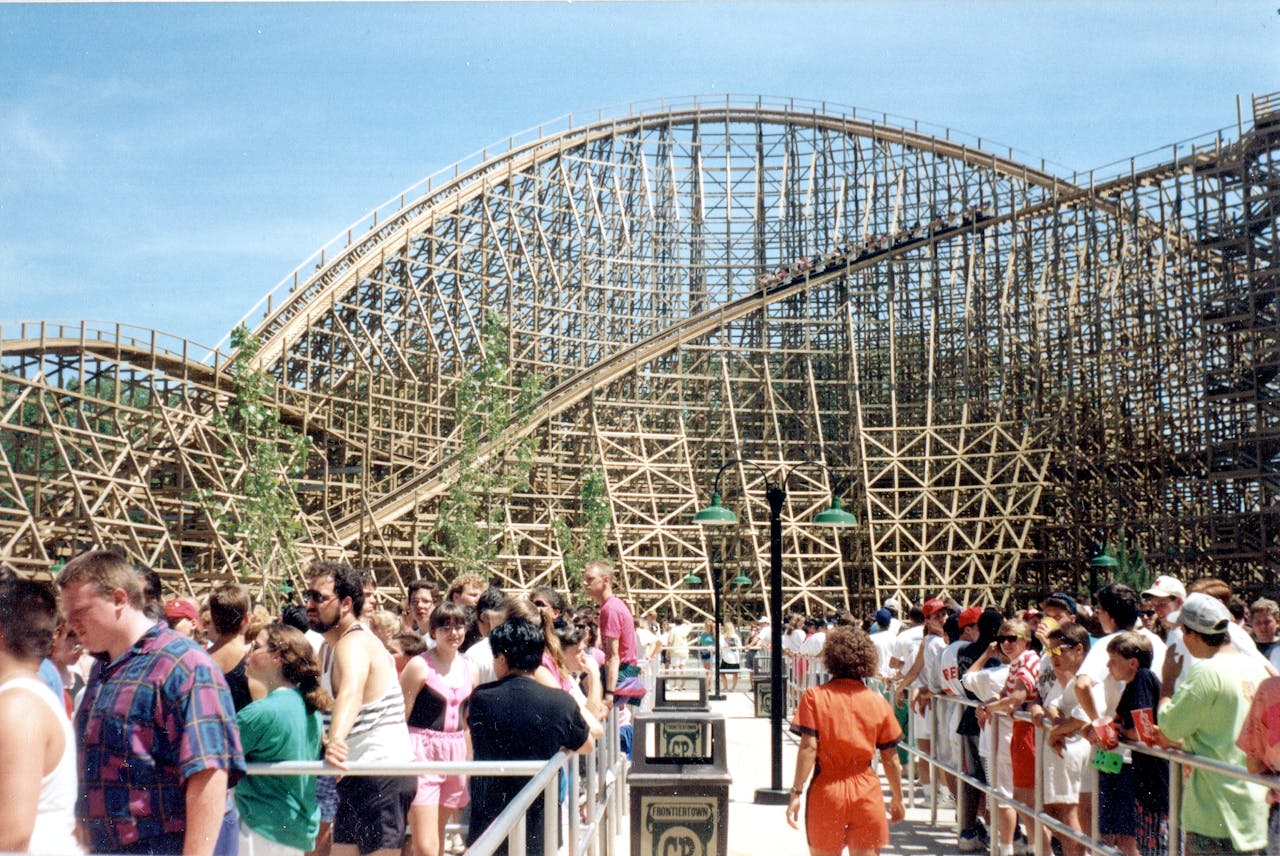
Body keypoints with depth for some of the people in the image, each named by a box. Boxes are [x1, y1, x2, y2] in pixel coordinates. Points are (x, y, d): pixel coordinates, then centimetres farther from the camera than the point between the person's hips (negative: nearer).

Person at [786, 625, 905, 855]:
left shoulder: (815, 696, -5)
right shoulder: (878, 702, 1)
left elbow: (808, 747, -13)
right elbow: (890, 759, 5)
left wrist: (796, 793, -10)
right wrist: (897, 799, 18)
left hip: (826, 792, -1)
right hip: (866, 793, 1)